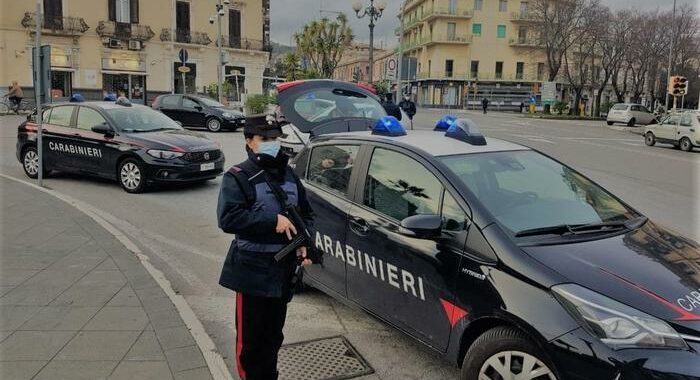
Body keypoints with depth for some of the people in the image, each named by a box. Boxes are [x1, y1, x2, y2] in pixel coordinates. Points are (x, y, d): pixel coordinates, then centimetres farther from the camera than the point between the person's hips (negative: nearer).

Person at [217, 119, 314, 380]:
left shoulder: (288, 175, 9)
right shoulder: (238, 177, -10)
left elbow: (306, 214, 14)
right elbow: (227, 218, -23)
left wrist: (303, 243, -3)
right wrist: (273, 220, -24)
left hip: (284, 269, 6)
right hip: (252, 270, -6)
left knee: (274, 334, 19)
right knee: (250, 338, 4)